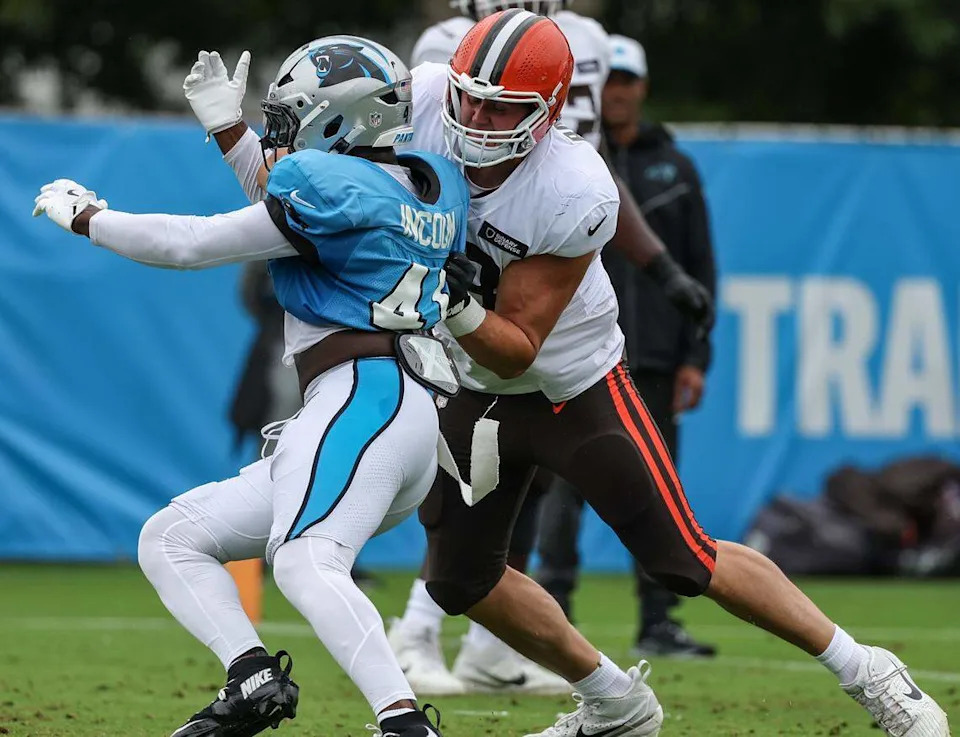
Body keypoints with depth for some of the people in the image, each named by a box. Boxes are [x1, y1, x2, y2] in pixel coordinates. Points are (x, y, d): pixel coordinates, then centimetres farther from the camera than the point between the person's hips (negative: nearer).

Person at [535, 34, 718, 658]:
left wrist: (695, 357, 4)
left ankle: (658, 623, 9)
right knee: (565, 486, -7)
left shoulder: (674, 169, 12)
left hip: (655, 359, 3)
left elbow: (700, 269, 12)